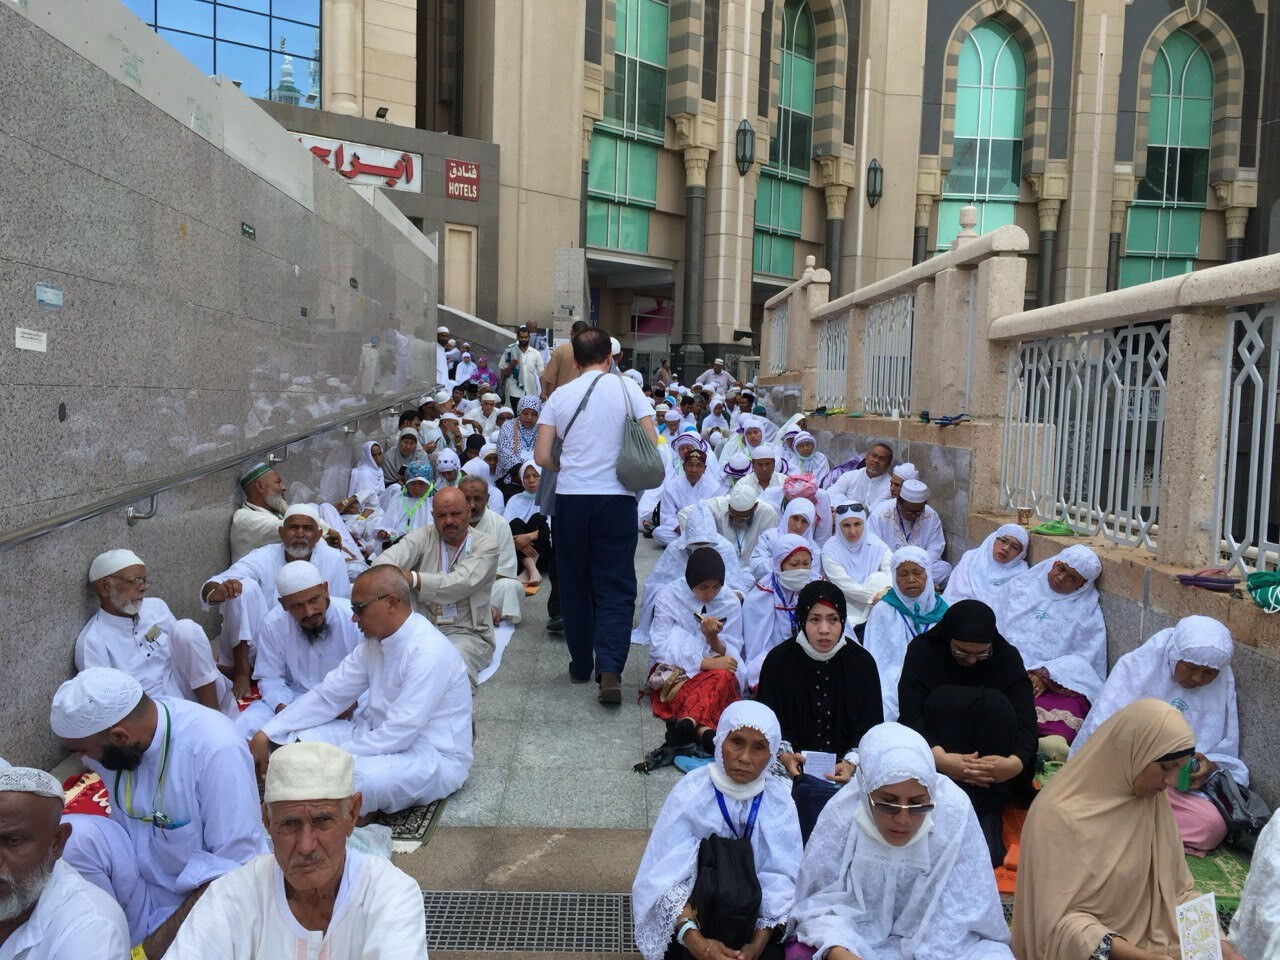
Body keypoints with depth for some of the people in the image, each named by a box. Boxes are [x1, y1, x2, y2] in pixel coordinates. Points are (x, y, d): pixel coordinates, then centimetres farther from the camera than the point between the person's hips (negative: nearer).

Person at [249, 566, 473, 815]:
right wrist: (264, 736, -5)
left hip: (433, 756, -8)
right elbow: (329, 694, 4)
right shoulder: (375, 641, 4)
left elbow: (399, 732, -27)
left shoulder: (429, 654, -25)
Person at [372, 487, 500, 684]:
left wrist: (414, 578, -35)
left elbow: (462, 583, -19)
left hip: (466, 632, -3)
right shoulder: (424, 536, 9)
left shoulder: (485, 546, -1)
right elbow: (389, 557, -10)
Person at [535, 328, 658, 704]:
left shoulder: (559, 396, 4)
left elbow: (542, 456, 0)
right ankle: (609, 668, -11)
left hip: (570, 497, 1)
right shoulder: (628, 389, 1)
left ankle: (581, 665, 24)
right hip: (616, 497, -1)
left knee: (575, 585, 14)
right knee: (615, 587, 3)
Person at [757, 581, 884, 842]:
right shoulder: (780, 659, 2)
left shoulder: (862, 662, 5)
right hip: (796, 764, -1)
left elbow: (870, 726, 4)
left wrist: (851, 762, -14)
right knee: (815, 789, -33)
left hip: (844, 764, 1)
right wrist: (784, 754, -17)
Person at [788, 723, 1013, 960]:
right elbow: (818, 904, -13)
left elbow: (962, 915, -14)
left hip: (941, 941, 1)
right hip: (859, 935, -1)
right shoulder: (842, 815, -20)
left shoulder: (953, 814, -20)